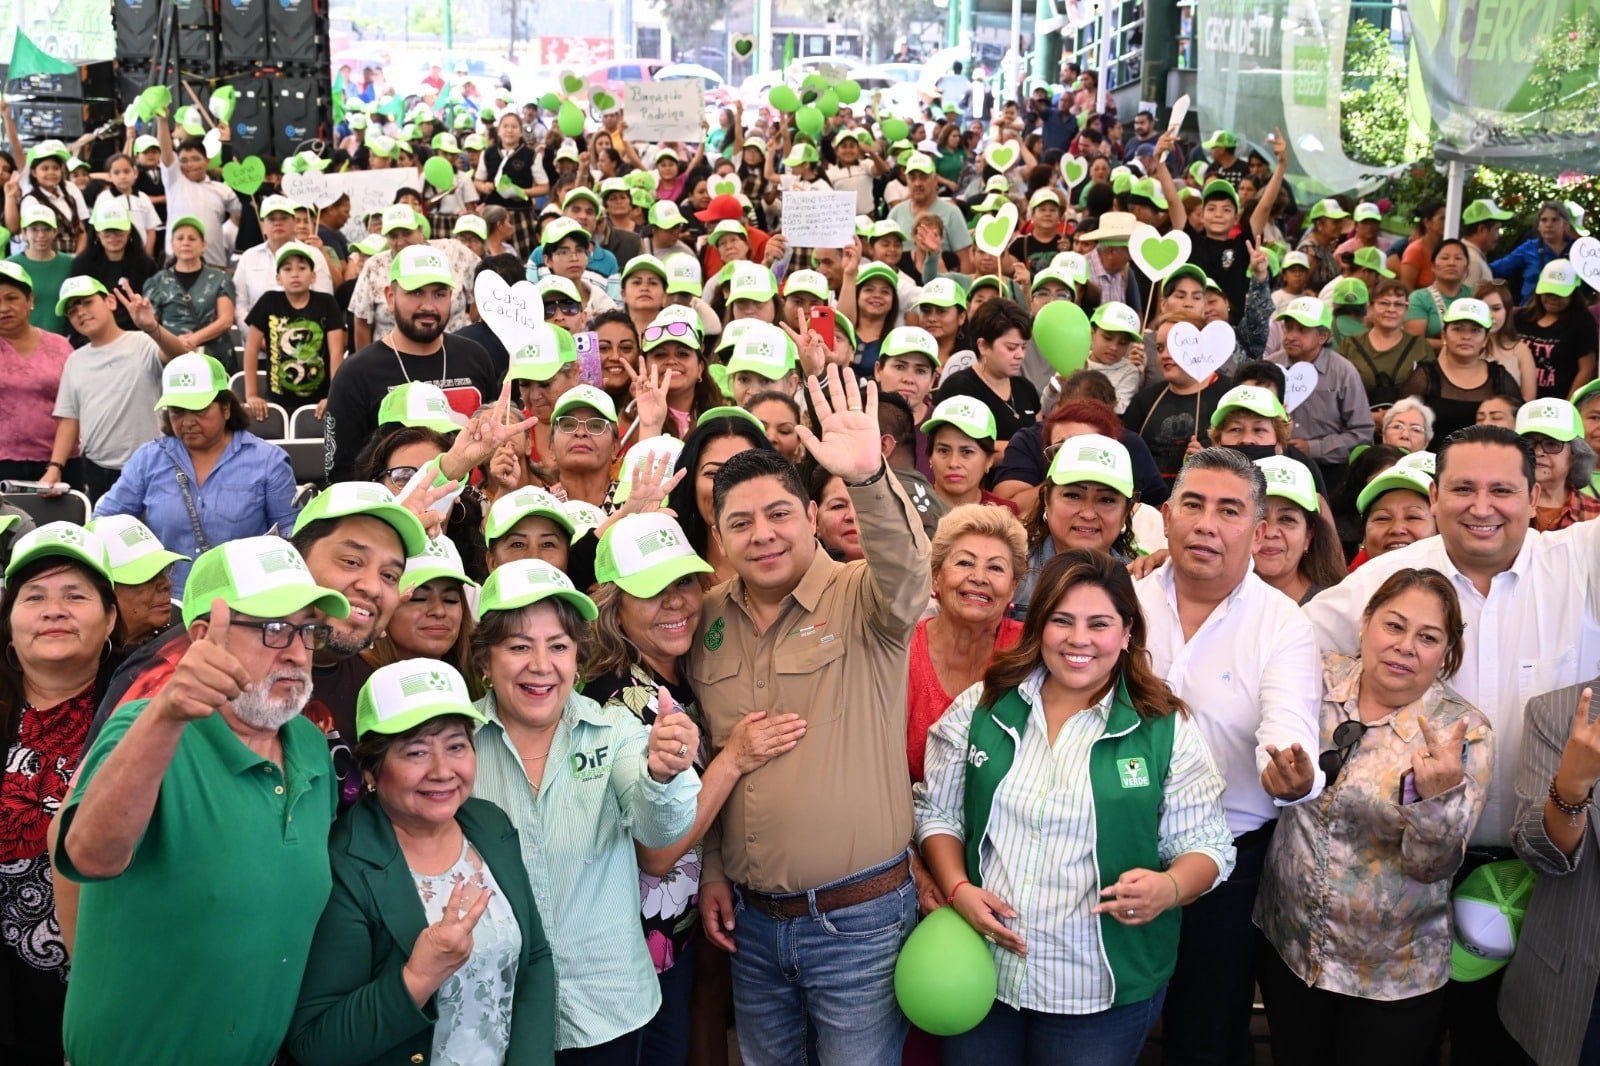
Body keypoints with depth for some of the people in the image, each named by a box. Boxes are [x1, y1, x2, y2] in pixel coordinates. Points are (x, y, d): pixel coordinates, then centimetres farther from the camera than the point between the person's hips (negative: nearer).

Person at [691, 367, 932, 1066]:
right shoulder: (710, 619, 4)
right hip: (751, 917, 5)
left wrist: (868, 477, -51)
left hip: (859, 916, -4)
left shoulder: (861, 600, -10)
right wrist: (711, 870, 10)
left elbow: (906, 568, -34)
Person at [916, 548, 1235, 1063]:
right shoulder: (980, 707, 1)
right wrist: (958, 889, -9)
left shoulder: (1167, 729, -5)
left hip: (1102, 990, -2)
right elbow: (937, 811, 8)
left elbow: (1205, 845, -2)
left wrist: (1168, 888, -24)